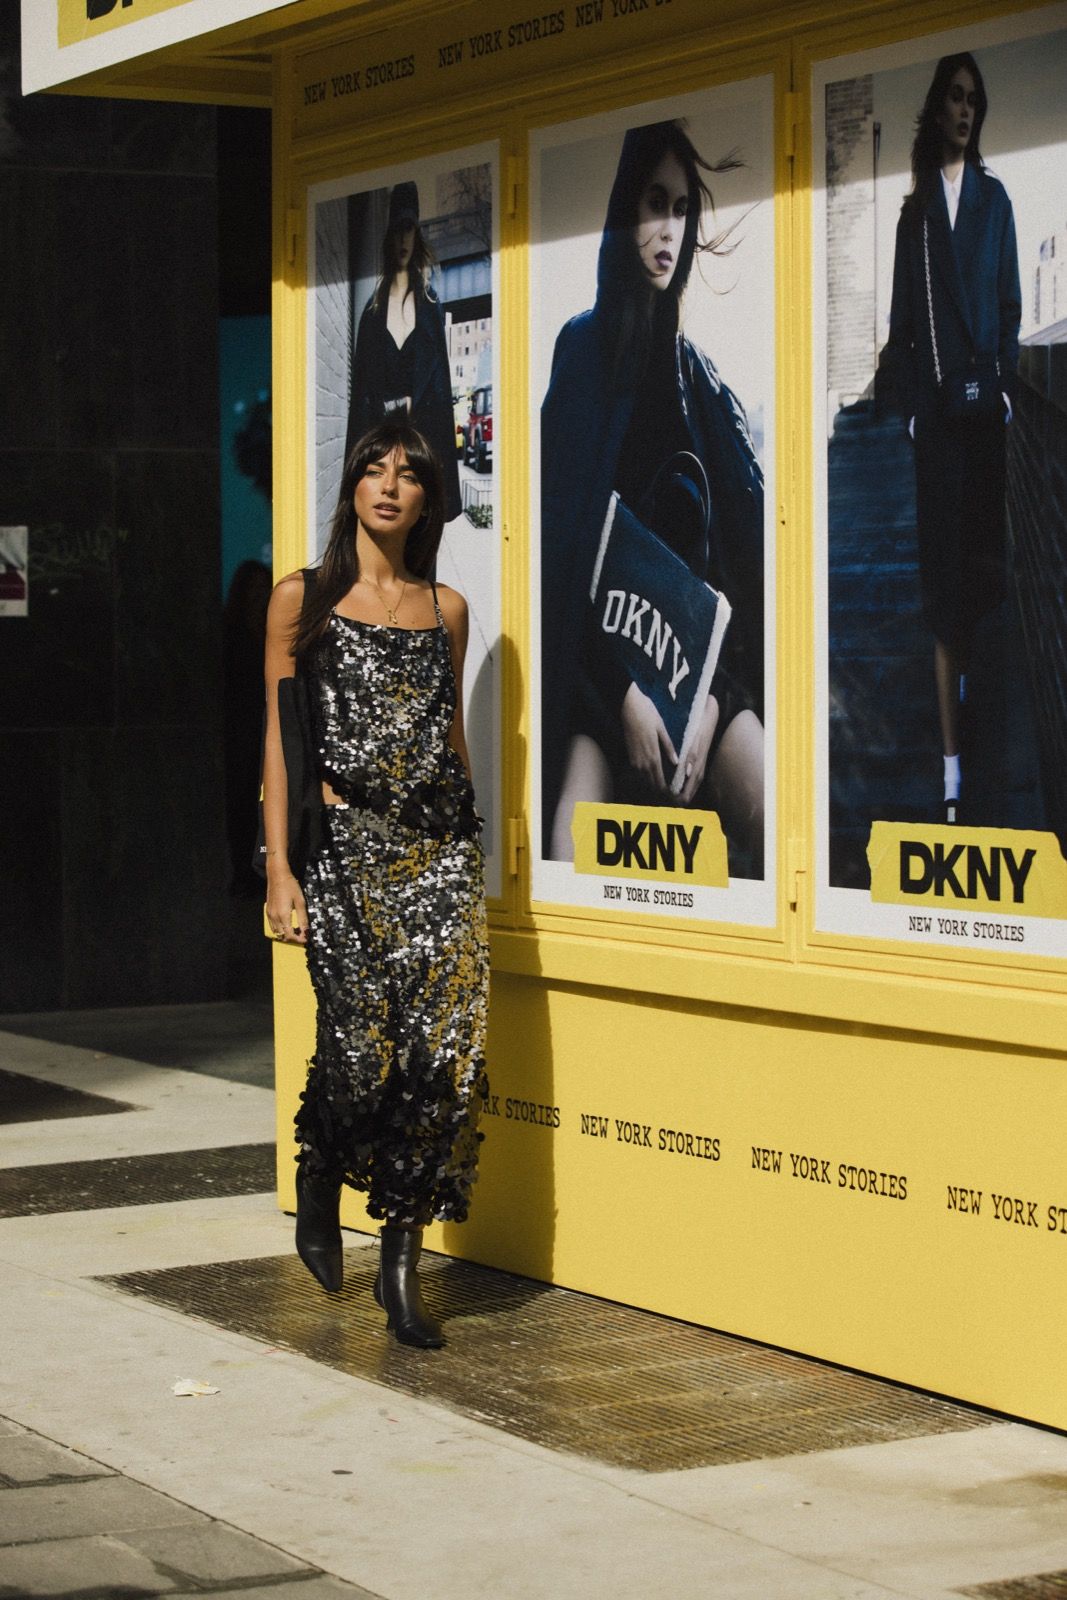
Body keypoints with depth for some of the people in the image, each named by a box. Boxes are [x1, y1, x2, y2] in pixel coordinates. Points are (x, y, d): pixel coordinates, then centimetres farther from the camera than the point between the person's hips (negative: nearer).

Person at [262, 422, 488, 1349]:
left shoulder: (447, 610, 13)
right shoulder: (303, 600, 4)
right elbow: (279, 739, 2)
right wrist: (279, 871, -4)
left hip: (439, 844, 3)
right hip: (346, 843, -3)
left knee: (449, 1048, -8)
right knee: (364, 1047, -8)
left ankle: (403, 1263, 3)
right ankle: (318, 1177, 26)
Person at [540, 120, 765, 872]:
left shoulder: (698, 376, 11)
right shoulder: (580, 354, 2)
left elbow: (737, 554, 6)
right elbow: (562, 547, -4)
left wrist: (711, 701, -8)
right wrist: (623, 697, -14)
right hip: (596, 665, -3)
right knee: (574, 839, -32)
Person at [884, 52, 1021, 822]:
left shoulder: (994, 199, 8)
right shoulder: (916, 210, 9)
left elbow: (1010, 303, 7)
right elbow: (903, 320, 6)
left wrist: (1007, 387, -3)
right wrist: (912, 403, -3)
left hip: (984, 407, 0)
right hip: (935, 412, 0)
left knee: (984, 558, 0)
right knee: (943, 576, -2)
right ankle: (951, 759, -1)